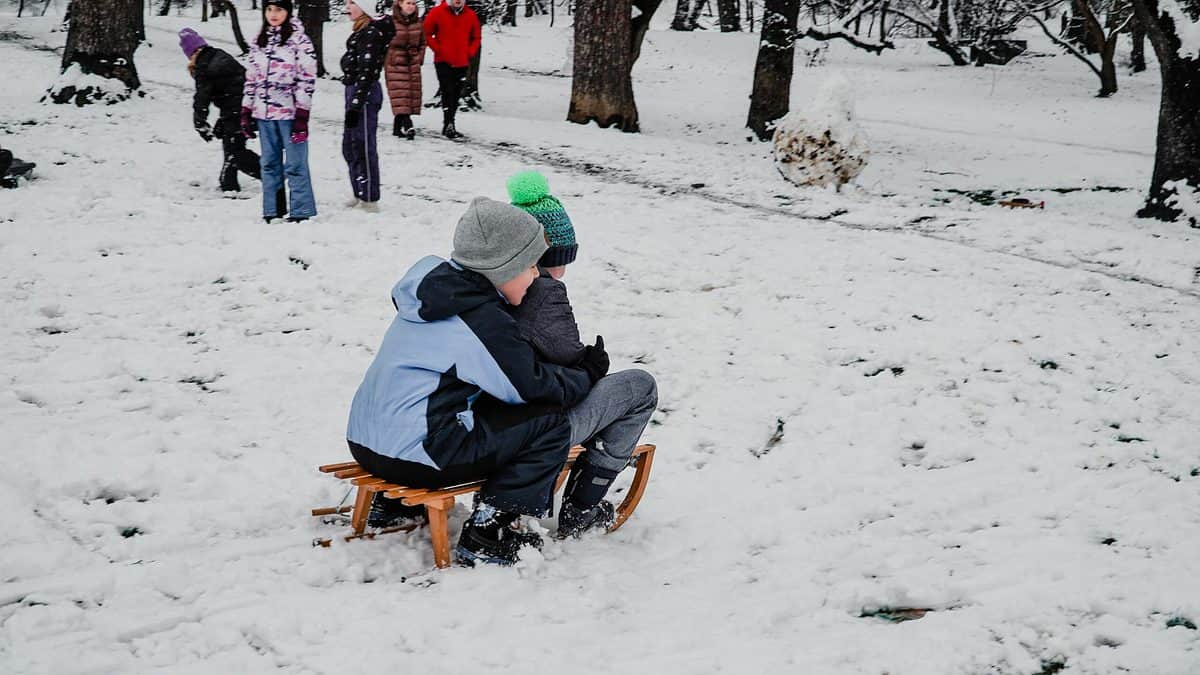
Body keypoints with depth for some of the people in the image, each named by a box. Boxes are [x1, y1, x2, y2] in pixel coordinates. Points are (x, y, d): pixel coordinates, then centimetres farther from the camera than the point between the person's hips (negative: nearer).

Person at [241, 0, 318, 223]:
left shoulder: (299, 40, -4)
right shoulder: (258, 42, 13)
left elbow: (307, 79, -8)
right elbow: (251, 79, 17)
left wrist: (302, 116, -13)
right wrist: (246, 113, 12)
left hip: (290, 112, -6)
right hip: (264, 113, 6)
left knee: (295, 165, -3)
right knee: (269, 164, 10)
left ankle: (301, 212, 4)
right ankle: (272, 211, 18)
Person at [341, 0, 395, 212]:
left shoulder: (371, 33, -16)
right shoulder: (361, 31, 14)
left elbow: (366, 72, -20)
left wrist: (355, 105, -22)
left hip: (365, 94, -10)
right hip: (355, 91, 10)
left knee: (363, 148, -4)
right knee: (349, 147, 16)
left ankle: (370, 202, 3)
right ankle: (360, 196, 27)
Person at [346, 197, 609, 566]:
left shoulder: (435, 286, 14)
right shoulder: (485, 321, -15)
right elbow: (535, 388, -7)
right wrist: (586, 375, 11)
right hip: (414, 456, -10)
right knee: (549, 425, -5)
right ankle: (487, 537, -6)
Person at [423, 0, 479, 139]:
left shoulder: (471, 15, 5)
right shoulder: (437, 13, -4)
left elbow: (476, 37, 16)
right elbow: (426, 34, 1)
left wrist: (470, 52, 2)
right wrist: (437, 49, -7)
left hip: (462, 63, 4)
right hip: (443, 62, -4)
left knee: (456, 95, 9)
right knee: (448, 91, -14)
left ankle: (449, 126, 17)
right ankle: (448, 124, -16)